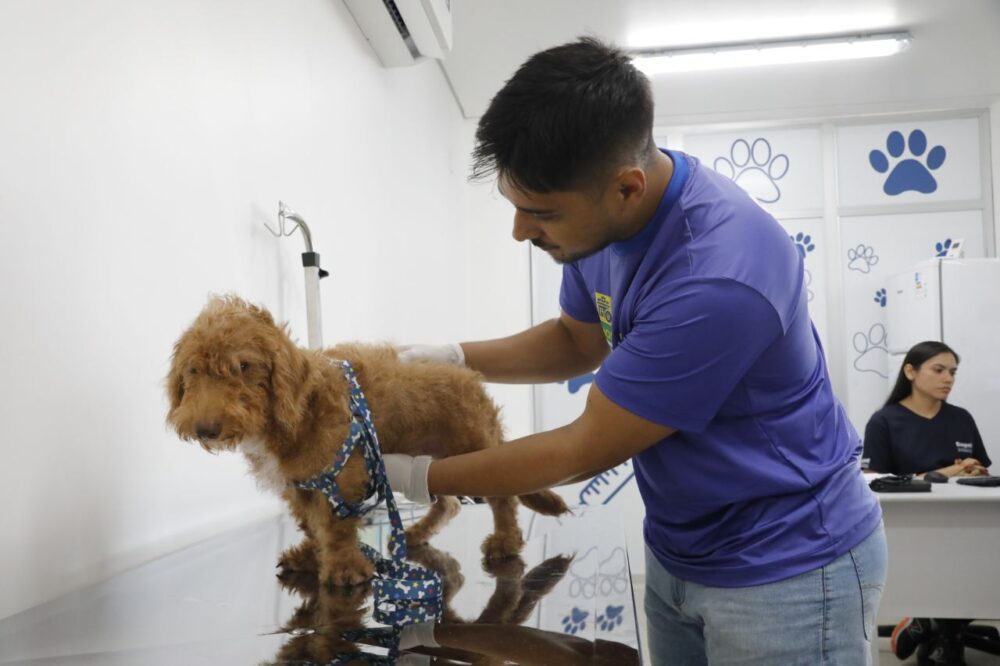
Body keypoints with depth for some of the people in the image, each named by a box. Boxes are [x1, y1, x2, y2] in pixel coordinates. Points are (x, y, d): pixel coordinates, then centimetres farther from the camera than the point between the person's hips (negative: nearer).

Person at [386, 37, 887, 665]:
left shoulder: (720, 277, -33)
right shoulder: (603, 213, -8)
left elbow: (587, 450, -23)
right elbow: (579, 340, 12)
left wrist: (421, 478, -12)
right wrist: (453, 357, -2)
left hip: (786, 566, -7)